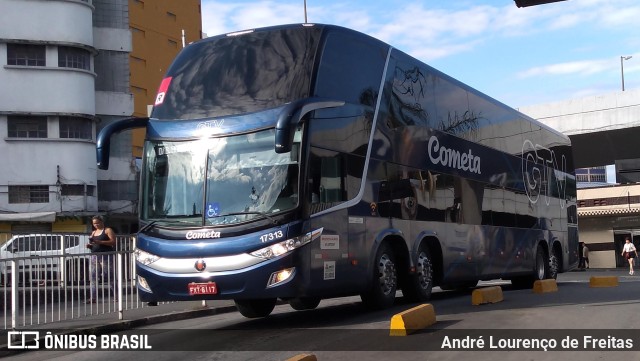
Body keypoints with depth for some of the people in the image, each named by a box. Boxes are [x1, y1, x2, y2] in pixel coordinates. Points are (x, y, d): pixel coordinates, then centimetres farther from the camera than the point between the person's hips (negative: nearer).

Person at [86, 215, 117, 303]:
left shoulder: (108, 230, 1)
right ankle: (93, 298, 1)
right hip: (94, 256, 7)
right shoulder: (93, 232, 21)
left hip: (106, 256, -7)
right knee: (93, 278, 1)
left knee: (110, 277, -8)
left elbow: (113, 242, -11)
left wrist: (99, 242, -19)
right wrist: (89, 246, 4)